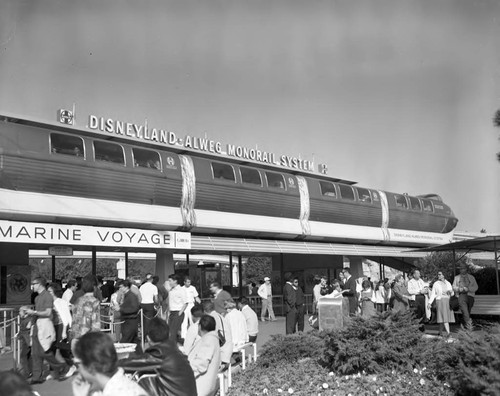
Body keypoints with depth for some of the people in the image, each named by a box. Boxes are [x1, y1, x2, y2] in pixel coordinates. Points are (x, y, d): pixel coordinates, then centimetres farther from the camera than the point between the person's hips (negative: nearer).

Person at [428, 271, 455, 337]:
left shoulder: (448, 283, 13)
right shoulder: (435, 284, 6)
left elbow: (452, 294, 14)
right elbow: (433, 294, 5)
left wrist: (450, 292, -10)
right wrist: (429, 303, -4)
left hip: (448, 301, 4)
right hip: (440, 301, -4)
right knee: (444, 317, -15)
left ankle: (440, 332, 15)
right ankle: (448, 332, -24)